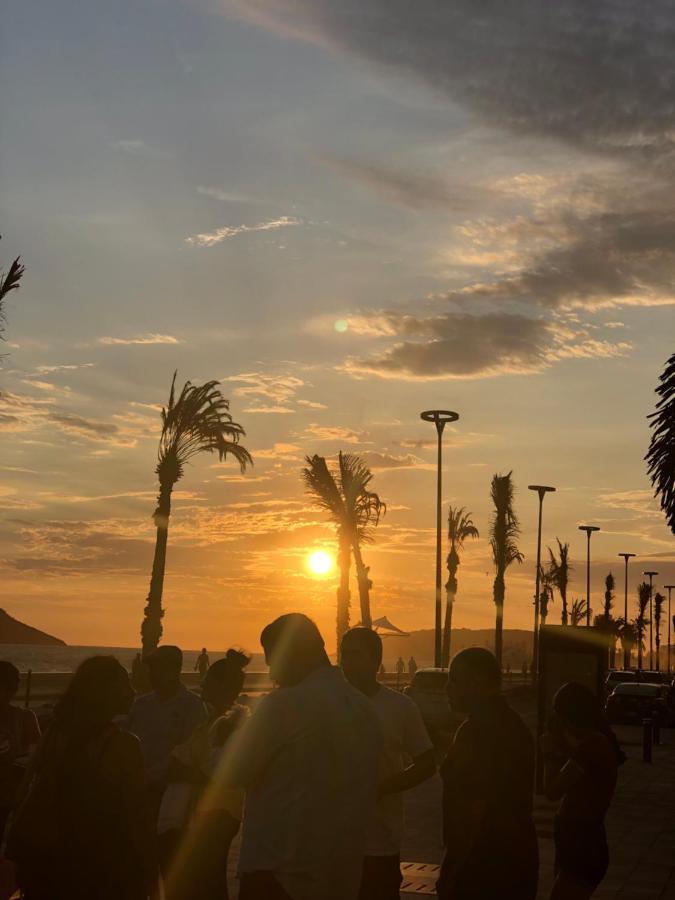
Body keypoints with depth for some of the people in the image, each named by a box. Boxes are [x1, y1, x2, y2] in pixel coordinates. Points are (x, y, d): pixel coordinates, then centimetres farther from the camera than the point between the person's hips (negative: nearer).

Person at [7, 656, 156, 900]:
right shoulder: (123, 746, -16)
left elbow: (27, 803, 2)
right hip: (103, 871, -5)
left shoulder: (53, 738, -1)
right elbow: (135, 815, -14)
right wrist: (147, 870, -5)